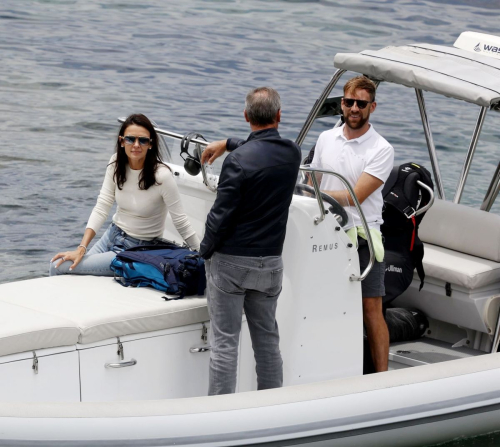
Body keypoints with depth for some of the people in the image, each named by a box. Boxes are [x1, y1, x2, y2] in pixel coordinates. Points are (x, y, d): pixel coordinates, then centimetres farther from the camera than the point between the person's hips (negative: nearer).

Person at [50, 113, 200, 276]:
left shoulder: (161, 176, -23)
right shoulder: (116, 163, -6)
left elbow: (181, 223, -16)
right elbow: (101, 207, -8)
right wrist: (81, 249, -15)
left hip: (138, 249, -6)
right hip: (113, 235, 6)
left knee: (59, 267, -11)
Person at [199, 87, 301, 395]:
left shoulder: (240, 160, -18)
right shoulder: (292, 153, 0)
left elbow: (221, 214, -15)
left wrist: (205, 251, -1)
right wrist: (227, 144, 33)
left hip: (231, 261, -5)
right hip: (270, 261, 5)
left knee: (225, 341, 0)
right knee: (267, 339, 15)